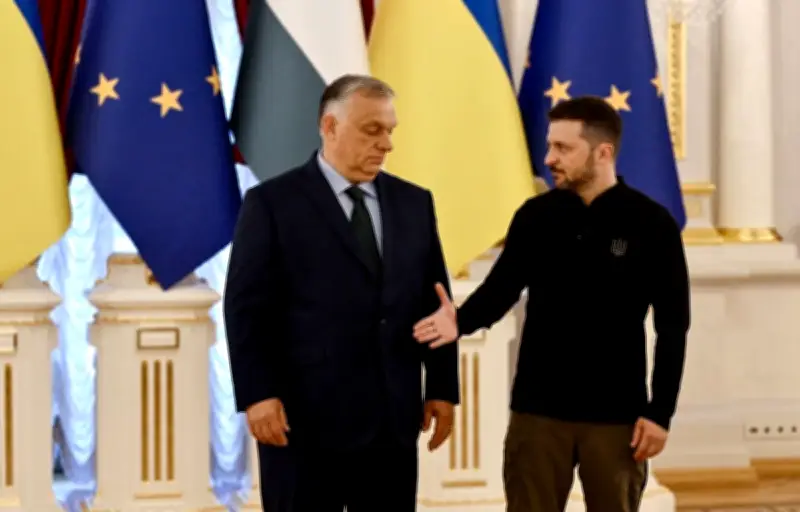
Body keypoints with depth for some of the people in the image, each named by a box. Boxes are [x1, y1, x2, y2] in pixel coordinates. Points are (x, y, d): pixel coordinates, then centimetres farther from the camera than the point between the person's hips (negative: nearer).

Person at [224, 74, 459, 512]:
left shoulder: (414, 203, 12)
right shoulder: (272, 202, -2)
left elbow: (434, 302, 13)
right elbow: (246, 308, -6)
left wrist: (442, 388, 7)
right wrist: (258, 395, -14)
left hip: (392, 418, 4)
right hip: (305, 418, -4)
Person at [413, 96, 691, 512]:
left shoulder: (651, 224, -5)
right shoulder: (535, 216, 2)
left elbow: (672, 326, -4)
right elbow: (501, 287, 5)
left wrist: (660, 412, -7)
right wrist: (462, 321, -18)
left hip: (616, 414, -2)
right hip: (538, 409, 2)